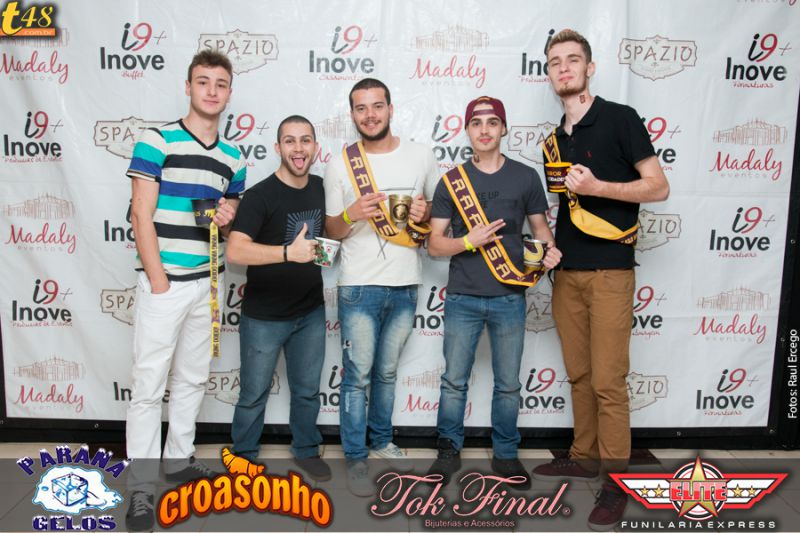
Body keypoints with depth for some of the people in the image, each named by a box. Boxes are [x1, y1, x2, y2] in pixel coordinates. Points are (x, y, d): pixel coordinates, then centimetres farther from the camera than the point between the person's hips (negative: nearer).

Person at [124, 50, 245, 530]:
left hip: (206, 282, 6)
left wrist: (228, 218, -5)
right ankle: (142, 488, 8)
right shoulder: (157, 140, -5)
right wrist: (158, 280, -14)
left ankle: (180, 458, 32)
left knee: (193, 379, 15)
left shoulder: (233, 158, 11)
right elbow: (142, 215, -10)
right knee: (149, 385, -2)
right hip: (164, 281, -5)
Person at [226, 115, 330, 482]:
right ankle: (244, 456, 32)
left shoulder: (321, 188, 3)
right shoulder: (261, 195, -16)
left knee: (307, 389, 17)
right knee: (254, 393, 10)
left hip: (311, 312, 5)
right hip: (264, 316, -5)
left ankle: (306, 450, 37)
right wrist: (288, 252, -40)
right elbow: (235, 251, -29)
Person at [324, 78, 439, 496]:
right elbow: (331, 230, 3)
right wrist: (351, 214, -19)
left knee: (387, 372, 16)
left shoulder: (420, 156, 3)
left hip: (405, 286, 2)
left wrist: (425, 212, -10)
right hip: (359, 287, -2)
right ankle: (355, 459, 16)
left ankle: (381, 442, 34)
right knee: (358, 375, 2)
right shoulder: (340, 163, -1)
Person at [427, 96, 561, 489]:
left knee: (508, 383, 10)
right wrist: (468, 241, -16)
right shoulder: (451, 181, 3)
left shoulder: (525, 177, 4)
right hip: (463, 297, 0)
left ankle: (505, 455, 27)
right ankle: (449, 451, 25)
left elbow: (539, 226, 12)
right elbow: (434, 244, 2)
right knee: (454, 380, 8)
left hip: (509, 297, 0)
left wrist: (549, 250, -10)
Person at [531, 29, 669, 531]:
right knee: (579, 375, 13)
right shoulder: (556, 139, 15)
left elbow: (658, 187, -8)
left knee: (608, 380, -4)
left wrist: (596, 187, -19)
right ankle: (584, 456, 27)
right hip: (567, 271, 6)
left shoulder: (620, 118, -4)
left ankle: (616, 480, 9)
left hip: (610, 270, -6)